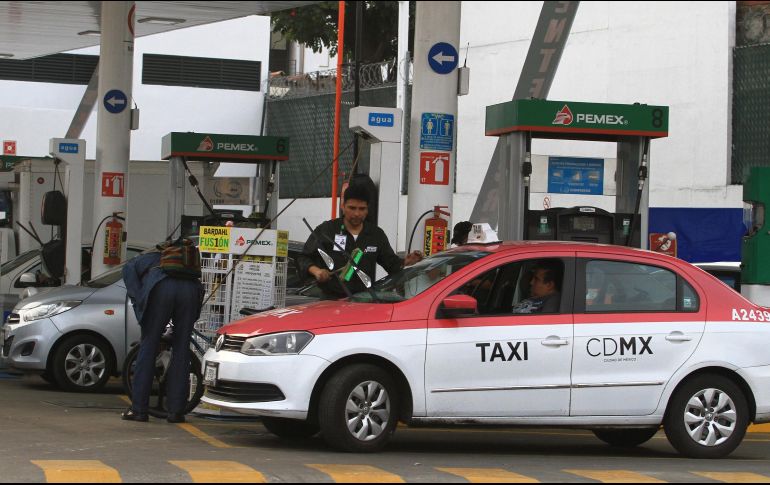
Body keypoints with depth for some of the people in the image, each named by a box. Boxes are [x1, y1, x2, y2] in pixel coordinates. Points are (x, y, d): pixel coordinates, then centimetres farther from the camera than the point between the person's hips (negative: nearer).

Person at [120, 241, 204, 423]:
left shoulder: (145, 258, 34)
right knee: (181, 350, 8)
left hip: (161, 288, -3)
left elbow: (128, 270, 12)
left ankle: (138, 409, 3)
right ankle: (176, 411, 6)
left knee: (148, 346, 4)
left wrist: (139, 302, 7)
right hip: (190, 290, 3)